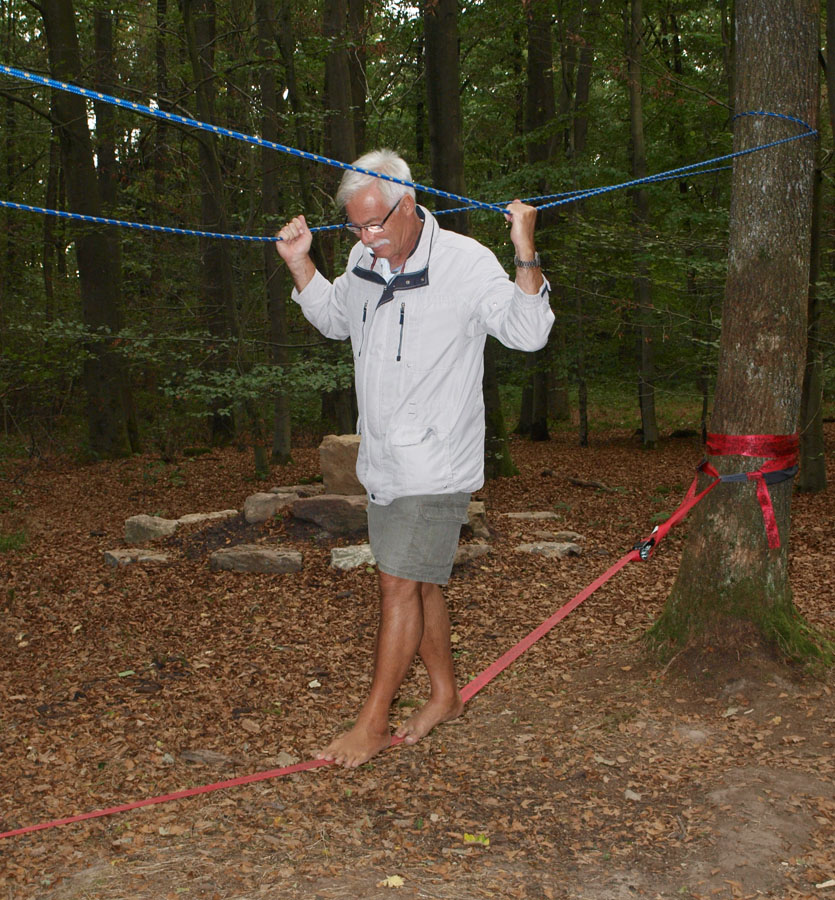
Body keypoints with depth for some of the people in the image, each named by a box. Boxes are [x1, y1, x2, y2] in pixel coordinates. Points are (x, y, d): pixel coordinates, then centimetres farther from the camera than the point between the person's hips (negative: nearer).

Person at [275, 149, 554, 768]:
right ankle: (445, 694, 31)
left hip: (436, 464, -7)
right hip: (383, 460, 7)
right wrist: (300, 264, 13)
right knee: (420, 583, 15)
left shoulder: (465, 262, -13)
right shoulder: (365, 263, 7)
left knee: (401, 583, -5)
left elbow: (528, 333, -18)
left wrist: (526, 255, -30)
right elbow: (335, 321, 26)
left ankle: (374, 722, 7)